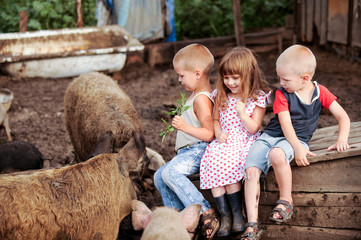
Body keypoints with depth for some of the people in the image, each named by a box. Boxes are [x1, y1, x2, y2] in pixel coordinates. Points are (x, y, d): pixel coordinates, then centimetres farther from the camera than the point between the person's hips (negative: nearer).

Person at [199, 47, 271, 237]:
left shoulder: (258, 97, -3)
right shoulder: (221, 95, 11)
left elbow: (253, 128, -5)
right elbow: (215, 119, 19)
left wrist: (242, 111, -19)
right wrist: (218, 132, -1)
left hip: (245, 142, -4)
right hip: (224, 141, 4)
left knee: (227, 164, -32)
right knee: (213, 160, -27)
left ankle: (237, 214, -16)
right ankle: (225, 215, -22)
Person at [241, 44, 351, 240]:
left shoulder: (320, 92, 1)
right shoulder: (282, 94, -1)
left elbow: (343, 116, 2)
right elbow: (285, 123, -11)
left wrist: (342, 139, -16)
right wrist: (298, 148, -25)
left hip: (297, 139, -2)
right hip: (270, 136, 2)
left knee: (277, 154, -39)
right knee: (251, 171, -21)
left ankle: (286, 200, -17)